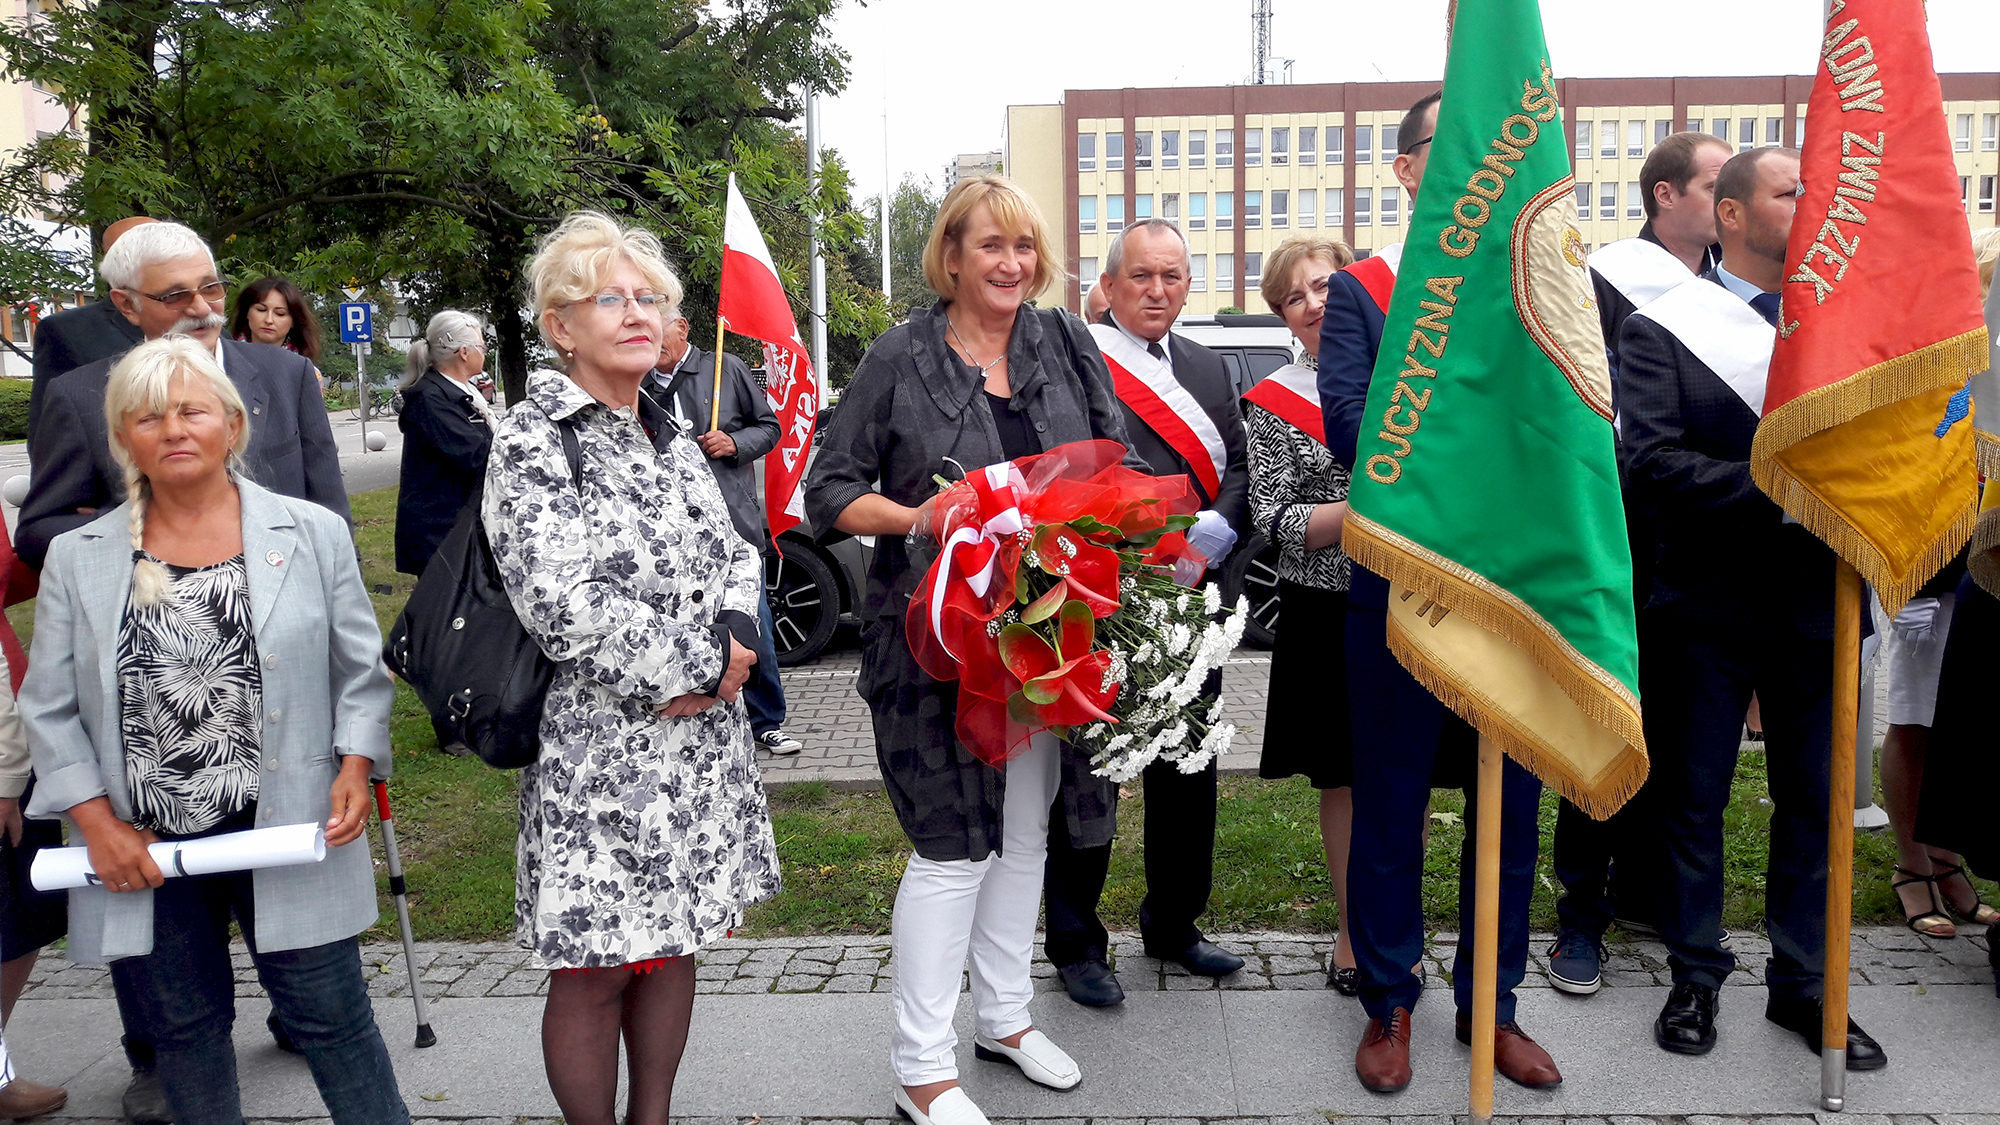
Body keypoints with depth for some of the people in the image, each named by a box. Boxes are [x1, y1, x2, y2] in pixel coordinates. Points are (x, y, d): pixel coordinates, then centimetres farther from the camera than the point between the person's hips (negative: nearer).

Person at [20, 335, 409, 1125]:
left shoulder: (313, 533, 2)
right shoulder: (77, 558, 5)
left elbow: (360, 672, 5)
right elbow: (50, 710, 5)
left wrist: (355, 767, -9)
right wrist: (99, 824, -4)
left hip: (287, 831, -2)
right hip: (143, 850, 2)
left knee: (328, 1016, 3)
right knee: (182, 1029, 15)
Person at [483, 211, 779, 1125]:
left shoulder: (671, 440, 14)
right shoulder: (530, 442, -10)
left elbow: (736, 559, 13)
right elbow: (565, 606, -20)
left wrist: (730, 646, -8)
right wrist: (697, 666, -14)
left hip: (700, 738, 7)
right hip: (601, 748, -7)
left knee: (673, 942, 16)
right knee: (596, 969, 3)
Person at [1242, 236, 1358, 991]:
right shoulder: (1272, 401, 1)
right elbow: (1274, 520, -6)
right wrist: (1365, 509, -20)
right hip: (1324, 615, -1)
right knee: (1343, 777, 8)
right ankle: (1355, 932, 23)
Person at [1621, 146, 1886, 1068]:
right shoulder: (1662, 328, -5)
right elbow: (1654, 464, -16)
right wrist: (1780, 487, -22)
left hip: (1817, 603, 4)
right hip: (1709, 605, -3)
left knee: (1815, 799, 11)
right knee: (1693, 796, 9)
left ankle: (1802, 982, 26)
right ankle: (1696, 975, 25)